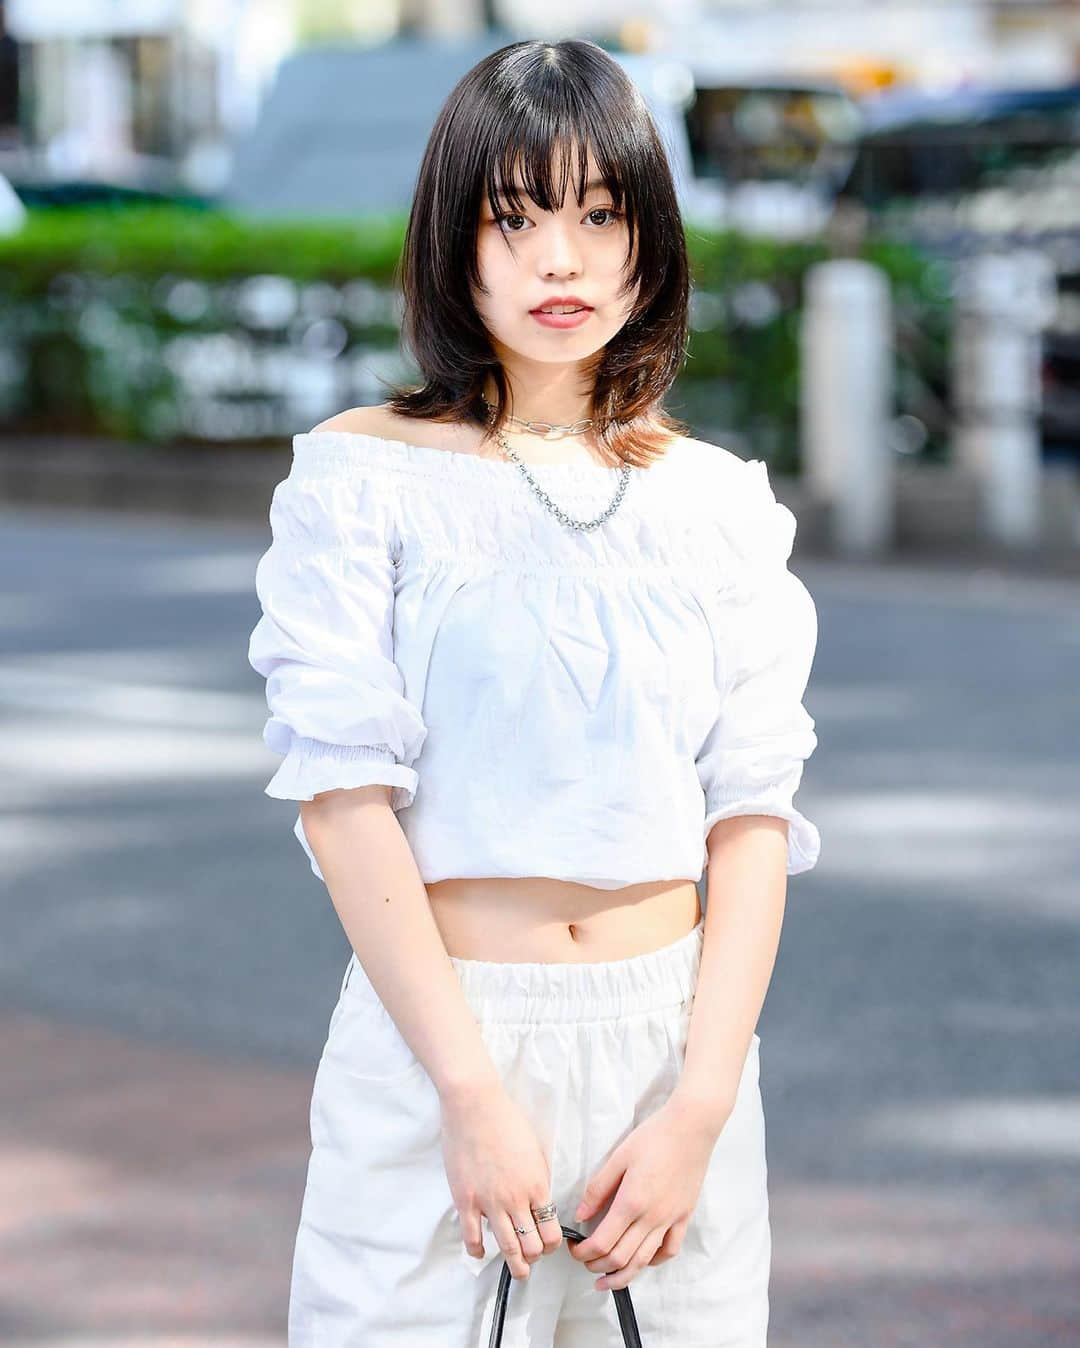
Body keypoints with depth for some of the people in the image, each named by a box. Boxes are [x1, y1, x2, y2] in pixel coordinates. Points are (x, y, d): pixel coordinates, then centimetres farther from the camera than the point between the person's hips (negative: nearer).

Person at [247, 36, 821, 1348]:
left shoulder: (718, 503, 5)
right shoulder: (365, 476, -3)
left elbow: (753, 812, 1)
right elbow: (344, 793, -9)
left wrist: (700, 1106, -10)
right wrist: (473, 1091, -16)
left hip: (676, 1030, 2)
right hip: (434, 1034, -2)